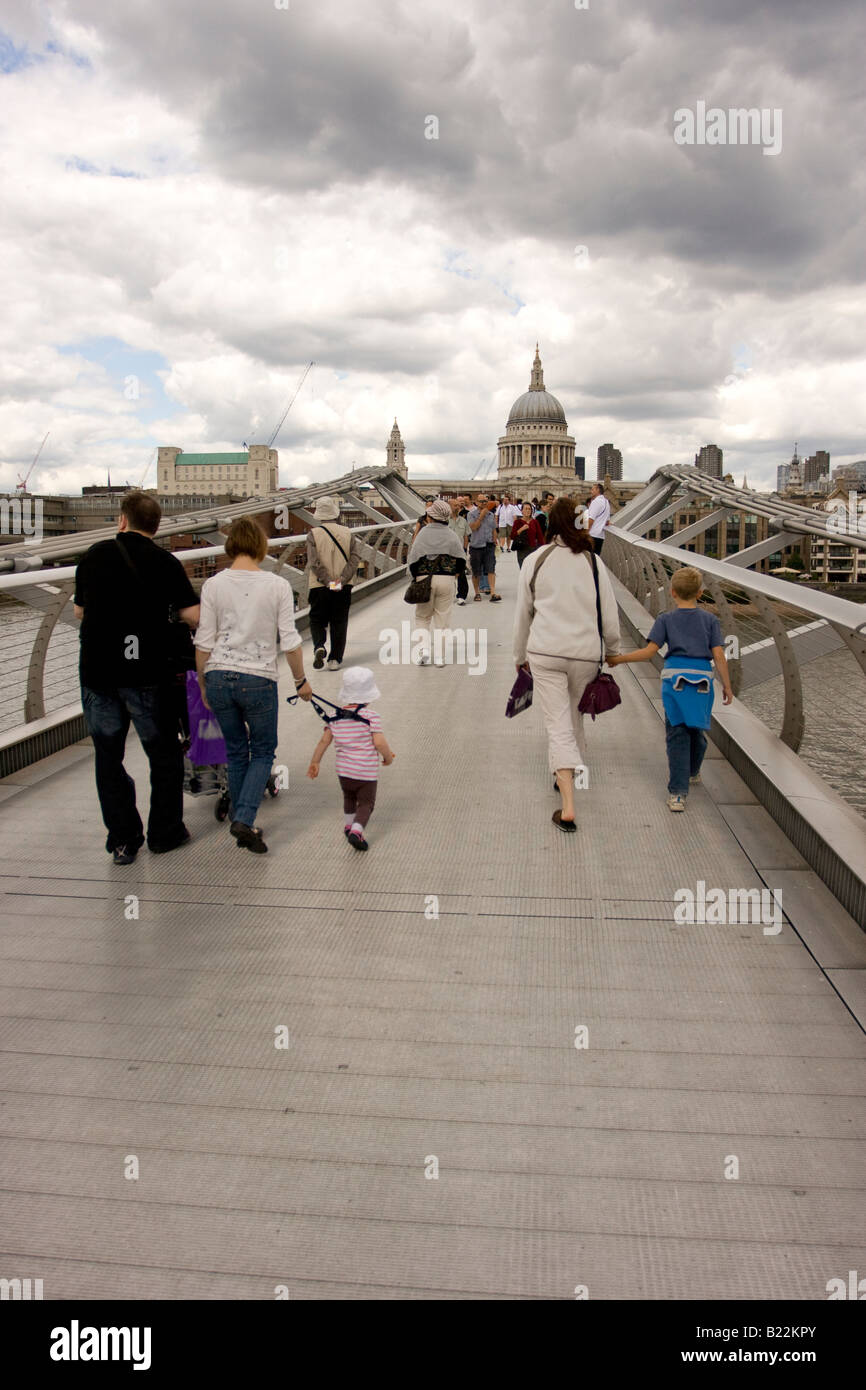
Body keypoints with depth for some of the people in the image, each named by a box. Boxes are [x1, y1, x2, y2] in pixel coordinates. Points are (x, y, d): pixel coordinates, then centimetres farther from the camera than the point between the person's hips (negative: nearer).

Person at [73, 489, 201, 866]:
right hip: (146, 673, -2)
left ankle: (122, 841, 15)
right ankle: (164, 832, 20)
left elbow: (79, 611, 13)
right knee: (163, 753, 14)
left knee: (108, 757, 12)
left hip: (96, 670, 2)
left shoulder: (94, 555, 4)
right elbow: (192, 616, -8)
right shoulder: (165, 562, -3)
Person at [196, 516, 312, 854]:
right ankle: (244, 819, -3)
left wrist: (203, 683, 12)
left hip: (219, 677, 2)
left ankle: (241, 824, 24)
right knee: (263, 751, 14)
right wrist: (301, 681, 8)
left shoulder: (213, 585, -2)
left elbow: (204, 643, -1)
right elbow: (290, 643, -6)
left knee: (236, 752, 18)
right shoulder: (277, 586, -6)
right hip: (259, 679, -2)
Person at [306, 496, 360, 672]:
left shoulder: (313, 534, -5)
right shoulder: (347, 533, 3)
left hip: (319, 586, -2)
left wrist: (328, 581, -12)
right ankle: (335, 659, 9)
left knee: (317, 620, 12)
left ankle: (319, 646, -13)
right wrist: (342, 580, -11)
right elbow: (354, 560, -6)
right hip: (344, 587, 2)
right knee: (339, 622, 10)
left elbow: (314, 563, -14)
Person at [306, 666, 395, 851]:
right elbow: (379, 742, -19)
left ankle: (348, 825, 42)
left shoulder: (335, 717, 2)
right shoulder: (371, 716, -12)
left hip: (344, 771, 5)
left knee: (349, 797, 29)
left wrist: (315, 762, 14)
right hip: (367, 773, -5)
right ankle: (356, 831, -14)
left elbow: (324, 741, 4)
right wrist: (389, 757, -1)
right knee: (366, 803, 7)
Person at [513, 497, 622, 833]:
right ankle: (570, 776, 38)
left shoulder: (535, 560, 2)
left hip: (544, 653, -1)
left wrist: (520, 657, 19)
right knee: (575, 719, 19)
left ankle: (568, 807, -12)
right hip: (585, 653, 1)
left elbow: (523, 613, 8)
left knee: (558, 725, -3)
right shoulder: (592, 561, 2)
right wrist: (613, 650, 21)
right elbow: (609, 614, 5)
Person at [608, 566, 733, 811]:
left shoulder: (666, 620, 4)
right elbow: (718, 655, 3)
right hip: (703, 680, 2)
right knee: (697, 729, 21)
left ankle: (678, 792, -6)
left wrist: (618, 659, 6)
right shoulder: (710, 620, 9)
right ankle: (693, 771, 46)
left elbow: (649, 652, -3)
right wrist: (727, 685, 10)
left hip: (675, 678, -2)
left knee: (677, 735, -1)